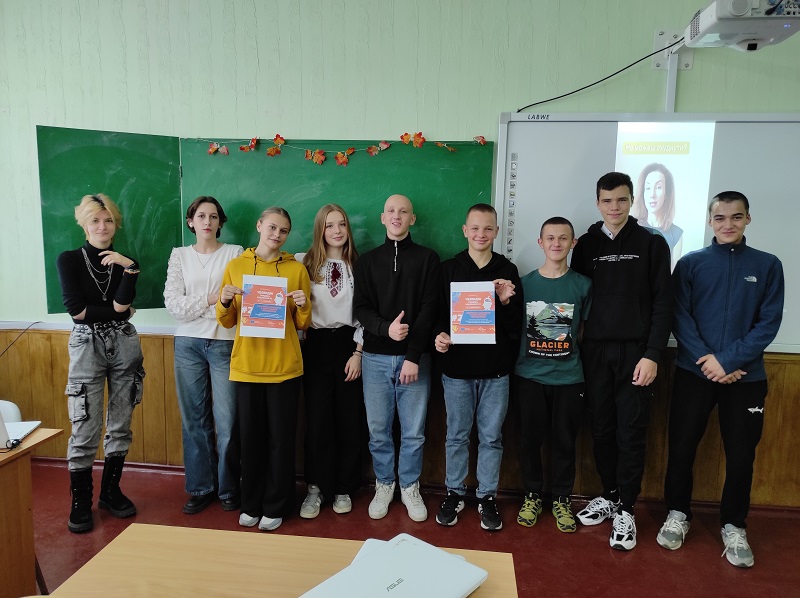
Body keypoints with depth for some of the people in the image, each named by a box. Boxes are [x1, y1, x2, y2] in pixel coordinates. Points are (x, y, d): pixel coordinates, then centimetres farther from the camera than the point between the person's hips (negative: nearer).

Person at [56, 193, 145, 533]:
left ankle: (111, 492, 24)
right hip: (87, 345, -3)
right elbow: (75, 310, -10)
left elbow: (121, 305, -9)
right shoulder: (69, 259, 1)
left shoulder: (124, 261, 7)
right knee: (85, 430, -3)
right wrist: (116, 311, -5)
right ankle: (80, 503, 11)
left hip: (124, 346, 3)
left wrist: (130, 268, -18)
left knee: (120, 425, 9)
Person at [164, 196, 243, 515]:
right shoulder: (179, 255, 10)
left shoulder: (235, 253, 5)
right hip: (189, 342, 2)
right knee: (194, 419, 8)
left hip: (224, 342, -2)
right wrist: (210, 300, -12)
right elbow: (173, 303, -1)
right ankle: (200, 488, 22)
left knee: (226, 421, -2)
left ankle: (229, 489, 16)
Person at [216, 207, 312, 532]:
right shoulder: (235, 266, 5)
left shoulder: (296, 269, 2)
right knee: (250, 436, 11)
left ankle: (275, 507, 22)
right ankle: (251, 504, 28)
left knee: (280, 438, 6)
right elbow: (227, 321, 7)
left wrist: (303, 306, -14)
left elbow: (302, 324, 6)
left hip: (284, 366, -1)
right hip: (246, 365, 1)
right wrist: (224, 301, -13)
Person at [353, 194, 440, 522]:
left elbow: (428, 309, -5)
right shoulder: (367, 260, 9)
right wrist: (385, 328, -19)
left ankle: (410, 488, 25)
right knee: (378, 430, 9)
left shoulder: (427, 258, 3)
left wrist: (413, 356, -12)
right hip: (376, 358, 2)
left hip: (414, 358, -1)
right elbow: (361, 308, 2)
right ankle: (383, 485, 28)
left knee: (413, 431, 6)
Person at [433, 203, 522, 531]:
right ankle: (454, 492, 27)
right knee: (457, 435, 11)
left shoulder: (507, 271, 4)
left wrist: (506, 302, -15)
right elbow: (436, 313, 3)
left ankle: (487, 496, 25)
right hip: (457, 367, 0)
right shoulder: (449, 269, 3)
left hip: (495, 369, 1)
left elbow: (516, 325, 3)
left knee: (491, 437, 9)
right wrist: (439, 336, -17)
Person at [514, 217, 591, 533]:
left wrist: (583, 365, -1)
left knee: (564, 441, 10)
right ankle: (532, 495, 28)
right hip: (529, 376, 0)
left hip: (569, 377, 0)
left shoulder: (583, 284, 1)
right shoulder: (524, 283, 2)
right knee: (530, 438, 9)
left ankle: (562, 499, 28)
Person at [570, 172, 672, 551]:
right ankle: (609, 495, 27)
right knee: (601, 428, 9)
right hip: (595, 350, 3)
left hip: (635, 351, -2)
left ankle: (626, 509, 15)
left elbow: (662, 304, -3)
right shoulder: (586, 245, 8)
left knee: (630, 432, 1)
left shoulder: (652, 244, 1)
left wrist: (652, 355, -10)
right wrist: (576, 346, -1)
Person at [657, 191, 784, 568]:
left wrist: (729, 361, -13)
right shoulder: (690, 263, 3)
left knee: (741, 454, 7)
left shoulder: (767, 265, 4)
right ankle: (678, 514, 25)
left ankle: (734, 526, 26)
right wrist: (707, 359, -14)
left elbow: (769, 322, -2)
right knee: (681, 447, 5)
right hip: (693, 373, 0)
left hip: (745, 377, 1)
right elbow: (680, 317, -2)